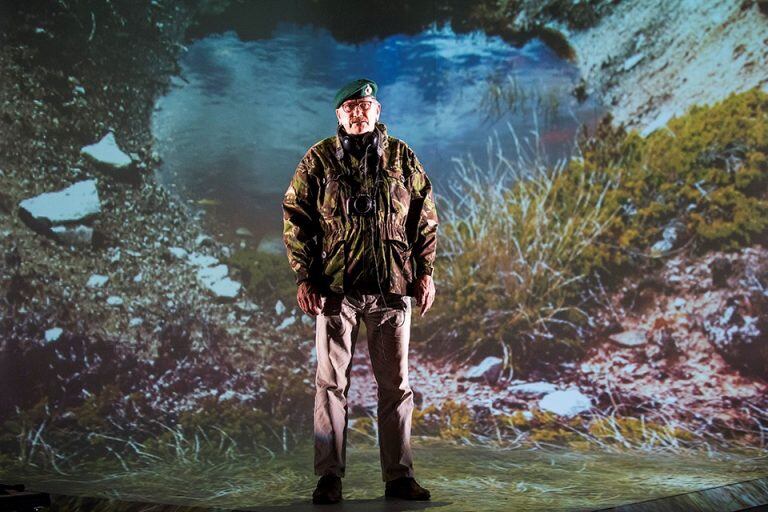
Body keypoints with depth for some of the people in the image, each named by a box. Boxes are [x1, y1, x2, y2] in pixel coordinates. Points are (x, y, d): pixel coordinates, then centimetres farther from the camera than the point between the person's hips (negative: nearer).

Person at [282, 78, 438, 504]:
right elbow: (295, 218, 2)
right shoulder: (319, 160, 3)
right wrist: (304, 277, -5)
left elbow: (426, 217, 12)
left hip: (392, 288, 2)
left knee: (395, 384, 6)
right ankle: (329, 477, 9)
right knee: (331, 383, 2)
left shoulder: (402, 158, 8)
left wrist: (425, 272, 5)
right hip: (336, 288, -1)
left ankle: (398, 475, 15)